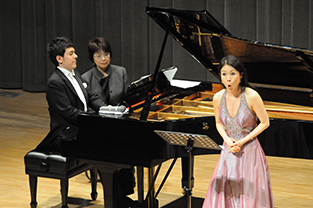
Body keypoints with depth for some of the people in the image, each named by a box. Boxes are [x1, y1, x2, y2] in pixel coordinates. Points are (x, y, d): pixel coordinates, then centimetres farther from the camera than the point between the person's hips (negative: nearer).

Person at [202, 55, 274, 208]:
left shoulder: (251, 96, -17)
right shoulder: (218, 98, -5)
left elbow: (265, 122, -7)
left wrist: (243, 141, -13)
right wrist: (227, 140, -8)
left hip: (249, 151, -3)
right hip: (229, 151, 4)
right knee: (221, 194, 3)